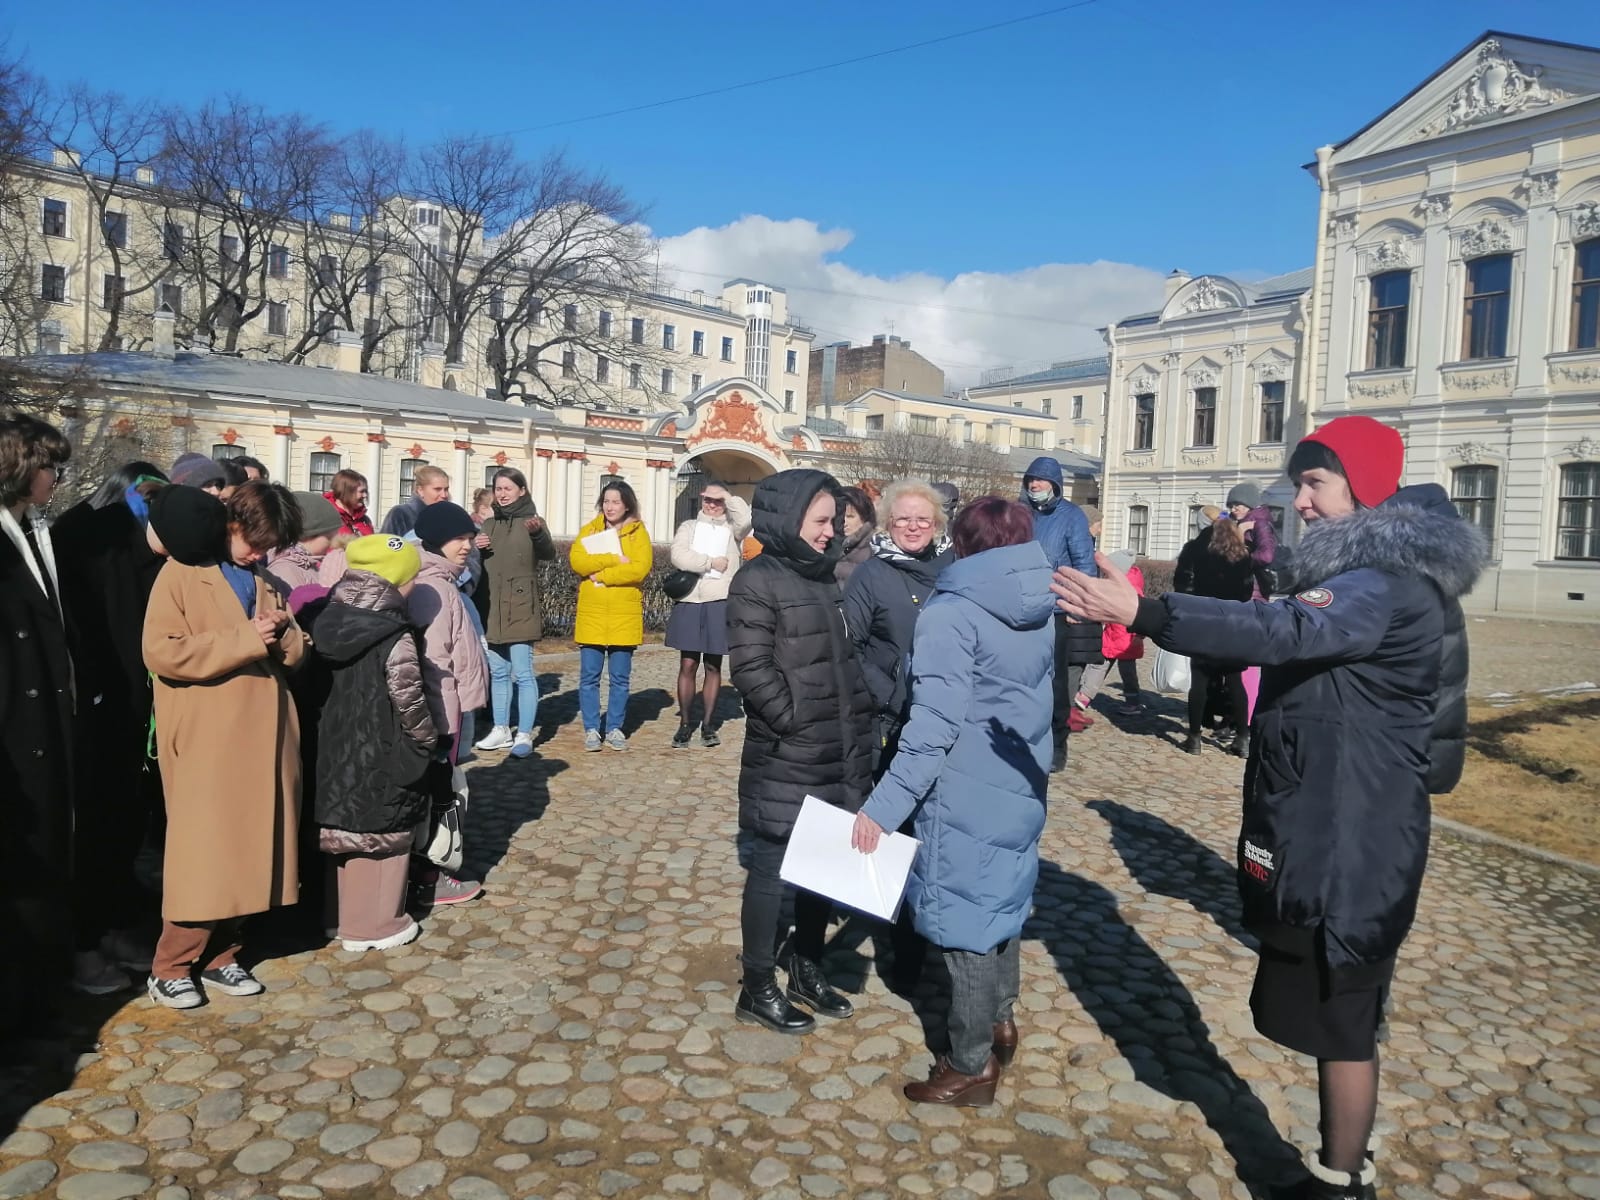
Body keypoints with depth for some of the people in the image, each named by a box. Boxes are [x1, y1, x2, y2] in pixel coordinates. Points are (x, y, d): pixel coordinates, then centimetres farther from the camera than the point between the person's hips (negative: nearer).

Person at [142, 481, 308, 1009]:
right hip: (207, 739, -6)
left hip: (260, 735, 6)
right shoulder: (182, 574, -5)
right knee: (205, 851, -2)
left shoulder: (264, 580, 15)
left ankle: (219, 955, 23)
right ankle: (170, 967, 12)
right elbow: (160, 651, -17)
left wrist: (281, 632, -7)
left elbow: (295, 653, 15)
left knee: (245, 846, 10)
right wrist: (243, 641, -19)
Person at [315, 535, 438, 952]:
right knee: (383, 835, 7)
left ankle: (343, 914, 32)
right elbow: (408, 699, -17)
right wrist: (425, 739, -2)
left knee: (344, 829, 19)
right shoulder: (395, 636, -19)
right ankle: (375, 924, 16)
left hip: (335, 749, 7)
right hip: (381, 757, -7)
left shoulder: (328, 623, 1)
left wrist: (342, 724, 16)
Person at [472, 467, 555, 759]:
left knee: (522, 673, -6)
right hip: (491, 609, 6)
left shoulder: (531, 521, -4)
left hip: (521, 609, -6)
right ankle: (501, 730, 22)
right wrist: (476, 549, -4)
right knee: (498, 673, 13)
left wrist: (538, 533, -43)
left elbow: (548, 553, -21)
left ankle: (525, 735, -1)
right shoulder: (489, 525, 13)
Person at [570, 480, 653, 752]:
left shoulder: (638, 533, 3)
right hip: (591, 614, 1)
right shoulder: (589, 530, 9)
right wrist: (614, 560, -15)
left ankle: (615, 728, 17)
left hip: (625, 614, -1)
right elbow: (577, 561, -8)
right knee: (589, 675, 3)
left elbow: (641, 568, -12)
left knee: (620, 677, 6)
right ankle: (591, 729, 13)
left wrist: (600, 574, -12)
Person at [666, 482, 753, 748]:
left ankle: (708, 724, 14)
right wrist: (711, 561, -8)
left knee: (713, 666, 7)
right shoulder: (689, 526, 11)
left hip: (720, 603, 0)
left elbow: (745, 520, -15)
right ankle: (685, 723, 11)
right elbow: (679, 556, -6)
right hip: (689, 602, 0)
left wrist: (728, 496, -8)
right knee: (688, 665, 2)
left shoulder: (731, 528, 10)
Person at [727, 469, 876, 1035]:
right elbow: (752, 670, -16)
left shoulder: (826, 579, 13)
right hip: (783, 761, -7)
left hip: (840, 757, 7)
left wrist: (858, 718, 9)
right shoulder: (757, 583, -10)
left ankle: (807, 967, 32)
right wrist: (800, 724, -16)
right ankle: (758, 988, 18)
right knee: (771, 869, 3)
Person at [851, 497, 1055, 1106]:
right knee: (1002, 903, 23)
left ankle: (971, 1067, 18)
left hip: (966, 799, -8)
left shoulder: (954, 613, -17)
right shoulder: (1042, 612, 6)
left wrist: (884, 805, -22)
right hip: (1022, 790, 8)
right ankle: (1000, 1023, 40)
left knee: (965, 922, 4)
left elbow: (935, 724, -23)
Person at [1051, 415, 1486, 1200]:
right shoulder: (1375, 575, 13)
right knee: (1336, 1016, 20)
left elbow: (1283, 631, -40)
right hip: (1328, 835, 11)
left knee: (1341, 1023, 3)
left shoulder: (1387, 587, -23)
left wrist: (1140, 614, -49)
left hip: (1350, 845, -11)